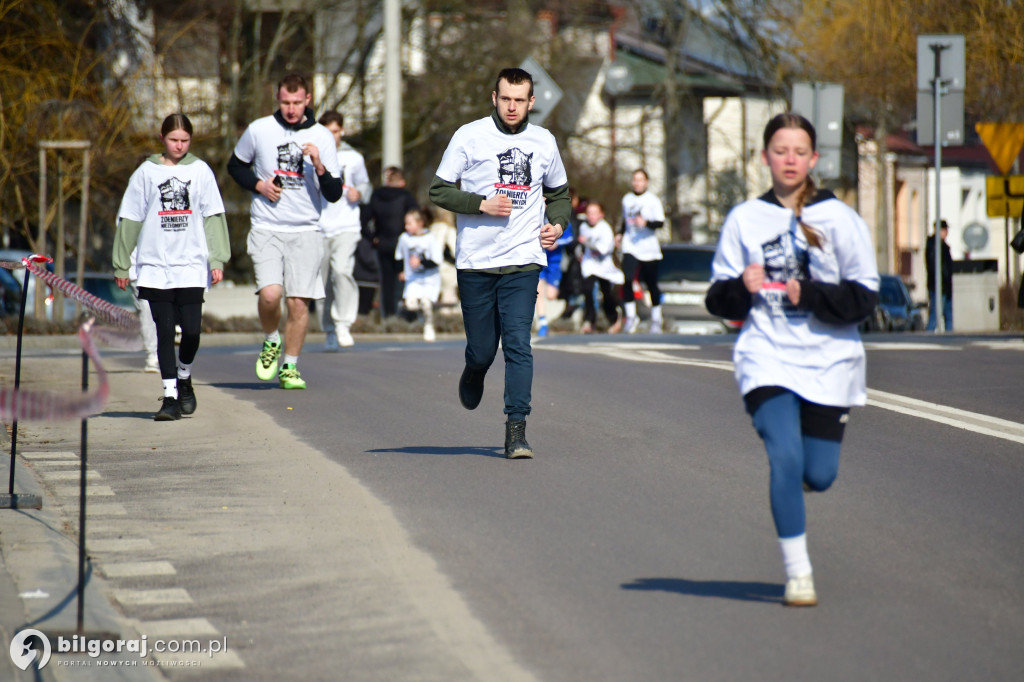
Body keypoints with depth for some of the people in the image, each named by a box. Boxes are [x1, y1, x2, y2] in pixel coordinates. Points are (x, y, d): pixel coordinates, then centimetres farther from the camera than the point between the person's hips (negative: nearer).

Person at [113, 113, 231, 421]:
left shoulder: (200, 171, 6)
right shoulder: (146, 173, 6)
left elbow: (213, 217, 7)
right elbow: (129, 220, 9)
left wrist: (217, 259, -1)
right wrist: (121, 265, 7)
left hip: (192, 265, 0)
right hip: (155, 266, 0)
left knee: (191, 330, -7)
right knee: (164, 332, -1)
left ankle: (184, 378, 20)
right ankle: (170, 395, 5)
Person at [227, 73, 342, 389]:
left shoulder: (322, 137, 1)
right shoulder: (259, 130, 1)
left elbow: (334, 194, -1)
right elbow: (235, 165, 18)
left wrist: (319, 166, -19)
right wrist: (258, 185, -2)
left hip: (305, 231, 1)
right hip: (266, 229, -1)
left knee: (299, 302, -3)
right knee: (270, 294, -17)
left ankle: (289, 367, 13)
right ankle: (271, 342, 13)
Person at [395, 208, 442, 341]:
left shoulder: (431, 239, -11)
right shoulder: (404, 238, 2)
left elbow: (436, 262, -16)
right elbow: (399, 257, 20)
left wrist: (420, 262, -28)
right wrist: (402, 271, 15)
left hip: (430, 279, -3)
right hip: (413, 279, 3)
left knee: (426, 302, -19)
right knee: (410, 303, -19)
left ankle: (428, 326, 7)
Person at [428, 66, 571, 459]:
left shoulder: (543, 142, 9)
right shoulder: (470, 136, -1)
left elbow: (559, 192, 24)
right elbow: (439, 190, -1)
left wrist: (558, 223, 4)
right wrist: (482, 205, -14)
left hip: (523, 260, 1)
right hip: (475, 261, -1)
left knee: (518, 343, -12)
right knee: (482, 348, 5)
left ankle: (516, 429, -12)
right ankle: (475, 372, 42)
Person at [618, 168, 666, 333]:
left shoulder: (653, 200, -5)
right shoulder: (627, 199, 12)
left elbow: (660, 222, -13)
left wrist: (646, 223, -30)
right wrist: (620, 234, 14)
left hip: (649, 249, -3)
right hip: (630, 247, 3)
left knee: (652, 284, 5)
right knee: (627, 279, -16)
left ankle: (656, 318, 22)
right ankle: (630, 316, -6)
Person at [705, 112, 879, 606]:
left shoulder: (840, 219, 2)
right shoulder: (744, 219, 6)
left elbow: (865, 297, -1)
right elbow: (719, 301, 9)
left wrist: (811, 295, -15)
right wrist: (742, 288, -13)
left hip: (828, 361, 1)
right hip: (766, 358, -1)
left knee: (819, 476, 0)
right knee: (786, 459, -18)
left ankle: (790, 477, 38)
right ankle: (798, 574, -8)